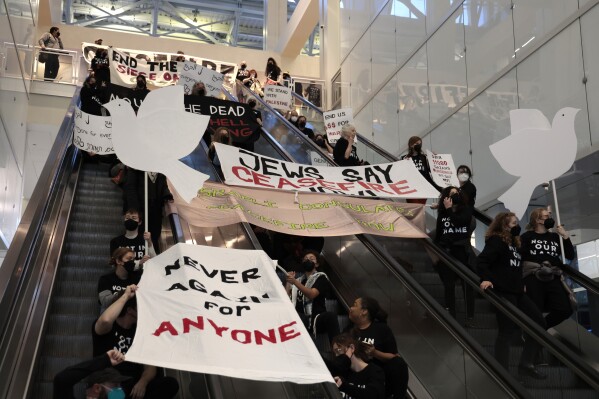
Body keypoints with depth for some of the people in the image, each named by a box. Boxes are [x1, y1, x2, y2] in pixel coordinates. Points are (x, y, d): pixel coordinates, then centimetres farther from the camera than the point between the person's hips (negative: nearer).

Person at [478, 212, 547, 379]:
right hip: (502, 292, -10)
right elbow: (482, 260, -21)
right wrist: (485, 279, -32)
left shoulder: (513, 243, 20)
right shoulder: (496, 241, -8)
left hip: (516, 292, 10)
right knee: (507, 331, -9)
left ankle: (526, 364, 16)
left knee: (538, 322, 11)